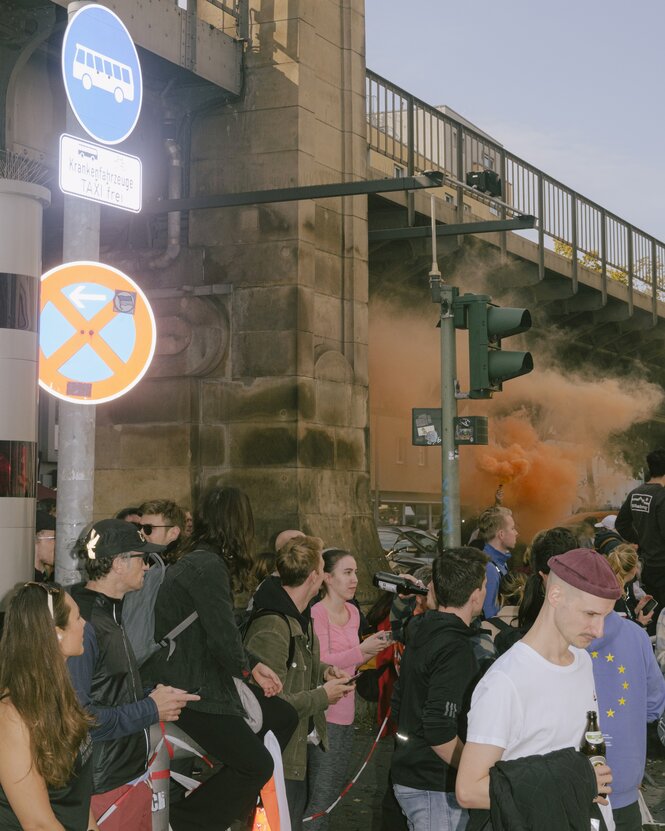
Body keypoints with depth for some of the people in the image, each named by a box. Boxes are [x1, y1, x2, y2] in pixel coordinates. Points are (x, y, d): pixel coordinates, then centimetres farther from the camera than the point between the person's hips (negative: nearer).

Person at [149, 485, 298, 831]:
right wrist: (244, 667, -1)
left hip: (197, 679, 10)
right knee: (257, 765, -10)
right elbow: (223, 638, -21)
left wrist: (254, 665, 15)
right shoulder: (209, 566, -20)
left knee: (283, 717, 14)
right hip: (187, 692, -10)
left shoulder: (198, 560, 12)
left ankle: (232, 798, 19)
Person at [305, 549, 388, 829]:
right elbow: (320, 663, -22)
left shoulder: (352, 612, 11)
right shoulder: (317, 613, -13)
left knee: (334, 792, 15)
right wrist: (362, 650, -28)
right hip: (324, 716, -8)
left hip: (345, 715, 8)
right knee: (319, 797, -7)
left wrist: (371, 651, 4)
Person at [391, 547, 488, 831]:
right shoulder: (456, 650, -20)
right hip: (436, 787, -9)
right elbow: (440, 732, -25)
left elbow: (399, 706, 17)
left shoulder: (420, 634, 7)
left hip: (408, 775, 9)